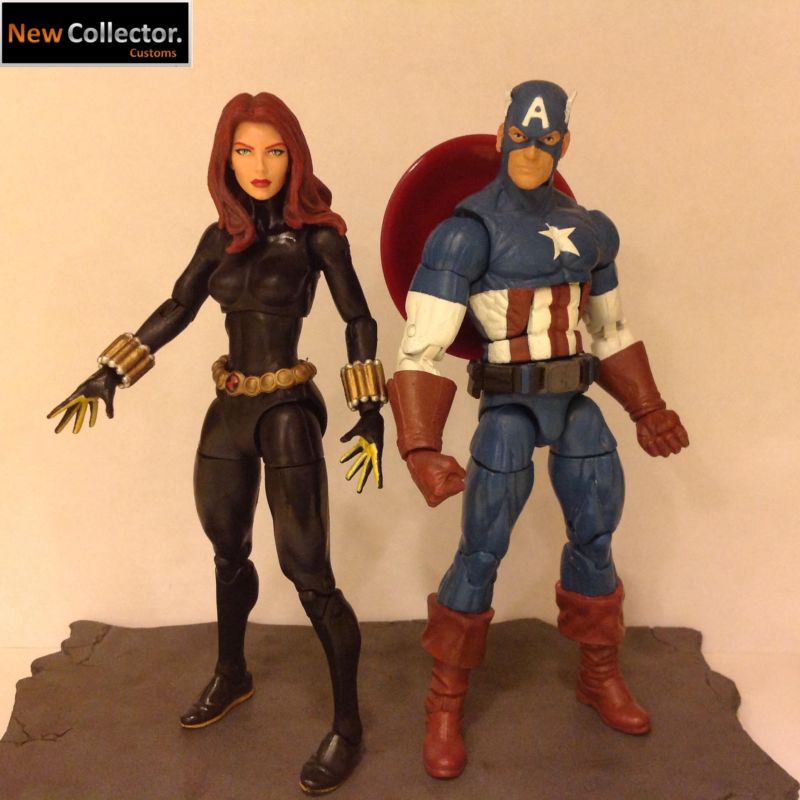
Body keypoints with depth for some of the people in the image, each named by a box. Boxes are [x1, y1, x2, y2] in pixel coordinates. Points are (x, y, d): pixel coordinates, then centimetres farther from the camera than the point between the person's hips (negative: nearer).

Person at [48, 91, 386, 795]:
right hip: (228, 413, 6)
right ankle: (231, 676, 43)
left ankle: (348, 726, 13)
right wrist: (109, 373, 14)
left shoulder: (316, 233, -8)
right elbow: (176, 309, 14)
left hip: (288, 416, -6)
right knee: (228, 554, 19)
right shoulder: (222, 236, 7)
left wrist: (371, 414, -11)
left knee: (309, 573, -4)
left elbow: (360, 322, -6)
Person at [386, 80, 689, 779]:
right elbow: (421, 351, -18)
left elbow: (611, 331, 21)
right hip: (509, 412, -6)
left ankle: (600, 677, 36)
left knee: (595, 537, 13)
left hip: (576, 409, 6)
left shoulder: (589, 230, 9)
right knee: (481, 554, -3)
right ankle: (446, 706, 17)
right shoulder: (469, 231, -12)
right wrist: (421, 450, -27)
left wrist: (648, 409, 18)